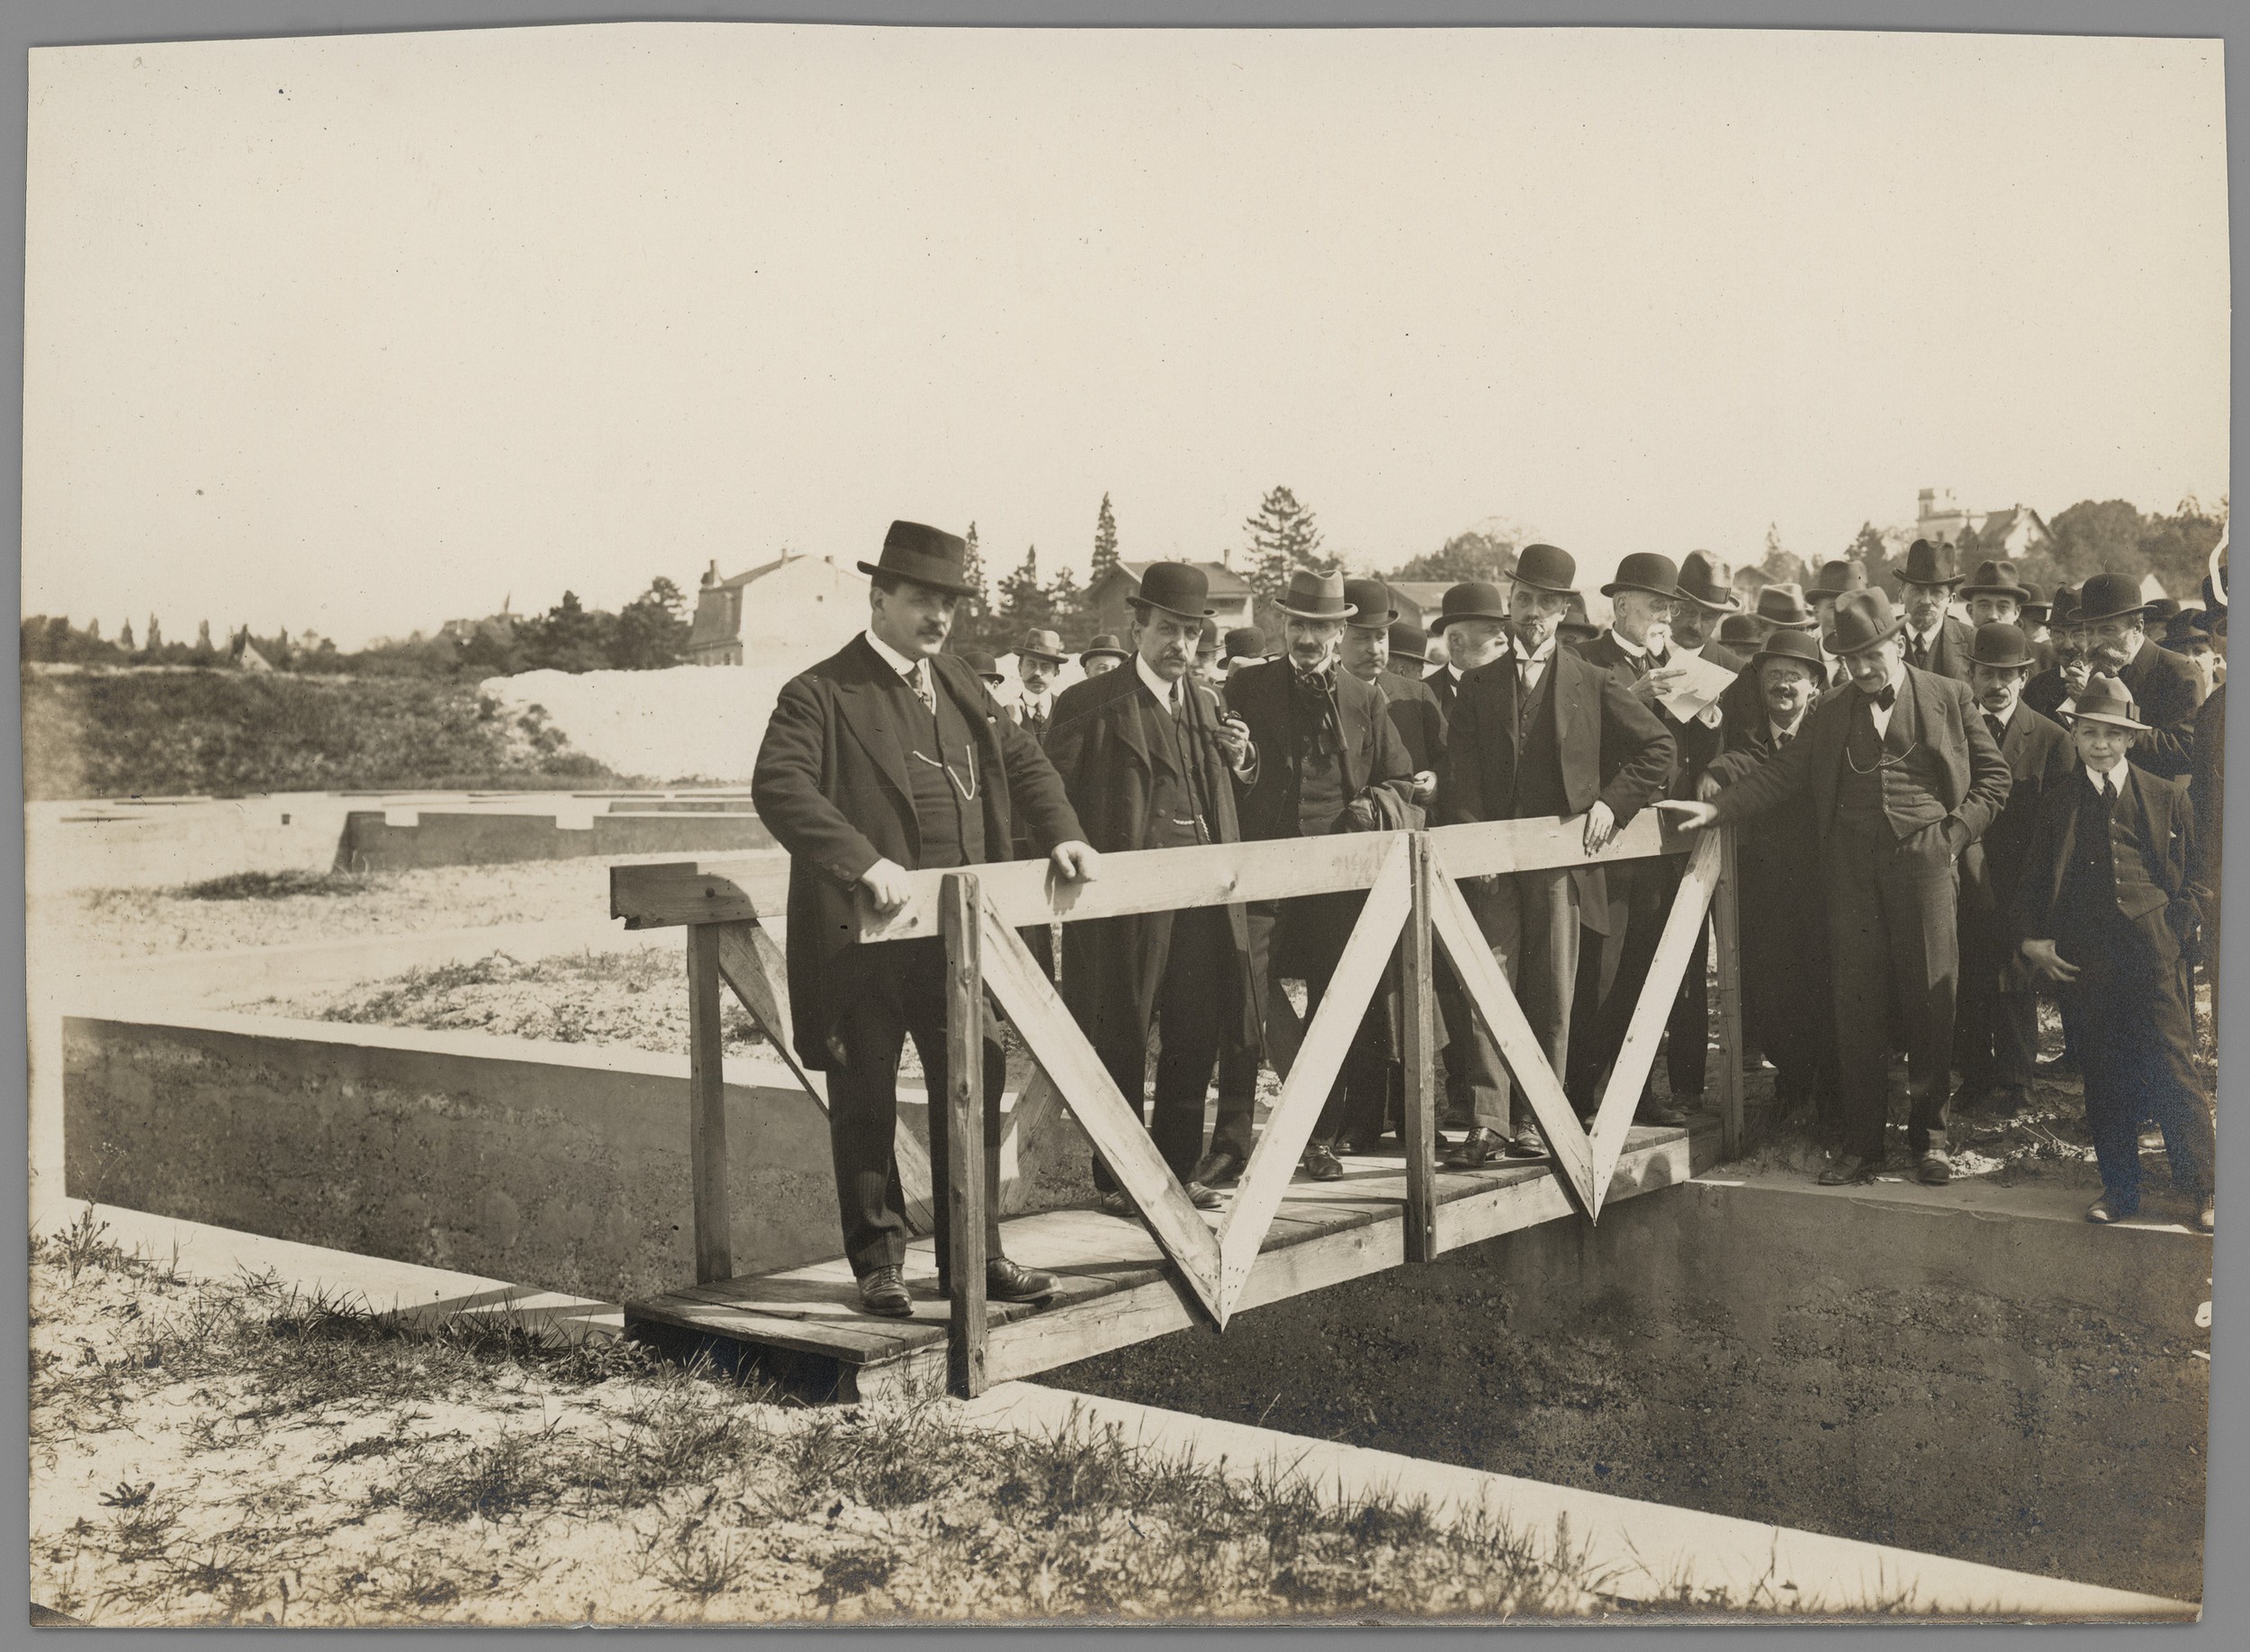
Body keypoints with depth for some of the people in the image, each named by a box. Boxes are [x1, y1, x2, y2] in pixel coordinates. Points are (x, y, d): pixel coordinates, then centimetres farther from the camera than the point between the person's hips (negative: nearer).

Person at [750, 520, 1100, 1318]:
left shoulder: (958, 683, 14)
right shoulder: (821, 694, -8)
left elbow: (1022, 760, 22)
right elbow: (778, 785, -21)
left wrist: (1059, 832, 4)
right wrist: (863, 861, -32)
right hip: (862, 938, -6)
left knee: (975, 1089, 9)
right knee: (866, 1105, 6)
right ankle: (879, 1263, 19)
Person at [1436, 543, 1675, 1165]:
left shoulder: (1592, 684, 9)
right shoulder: (1478, 684, 11)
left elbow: (1657, 748, 12)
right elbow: (1459, 775, 4)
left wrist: (1613, 803, 1)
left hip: (1559, 857, 0)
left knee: (1551, 994, 2)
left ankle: (1534, 1121, 10)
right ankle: (1487, 1122, -5)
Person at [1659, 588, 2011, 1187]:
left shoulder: (1948, 697, 9)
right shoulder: (1830, 712, 14)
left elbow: (1993, 776, 10)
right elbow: (1781, 773, 10)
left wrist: (1953, 834, -3)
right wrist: (1717, 808, -3)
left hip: (1923, 861, -2)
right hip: (1852, 865, 2)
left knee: (1931, 999, -1)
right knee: (1856, 1003, 1)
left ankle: (1928, 1135, 11)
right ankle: (1862, 1141, 8)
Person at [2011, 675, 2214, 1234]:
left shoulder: (2167, 797, 10)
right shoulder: (2058, 805, 14)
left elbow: (2195, 876, 12)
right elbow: (2034, 882, 16)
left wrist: (2176, 930, -1)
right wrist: (2031, 938, 3)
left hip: (2151, 947, -2)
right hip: (2085, 953, 2)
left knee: (2173, 1069, -7)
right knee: (2104, 1077, 5)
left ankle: (2201, 1190, 3)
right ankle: (2120, 1188, 14)